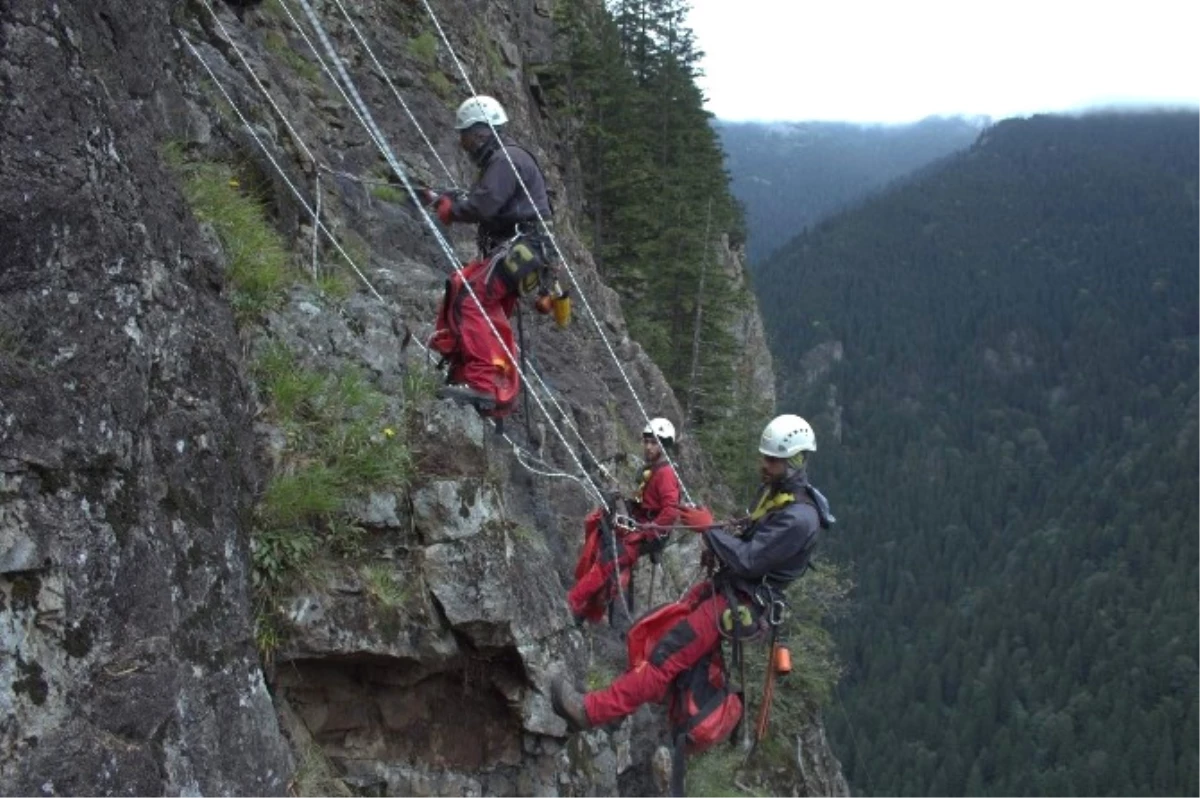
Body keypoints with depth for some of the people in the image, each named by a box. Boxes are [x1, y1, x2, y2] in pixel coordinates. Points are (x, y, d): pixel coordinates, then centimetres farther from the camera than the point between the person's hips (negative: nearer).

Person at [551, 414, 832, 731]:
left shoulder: (799, 518, -24)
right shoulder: (774, 490, 7)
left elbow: (747, 561, -26)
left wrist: (708, 528, -19)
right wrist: (719, 549, 6)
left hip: (740, 602, -10)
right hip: (724, 584, 10)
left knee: (668, 654, -17)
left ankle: (591, 711, -20)